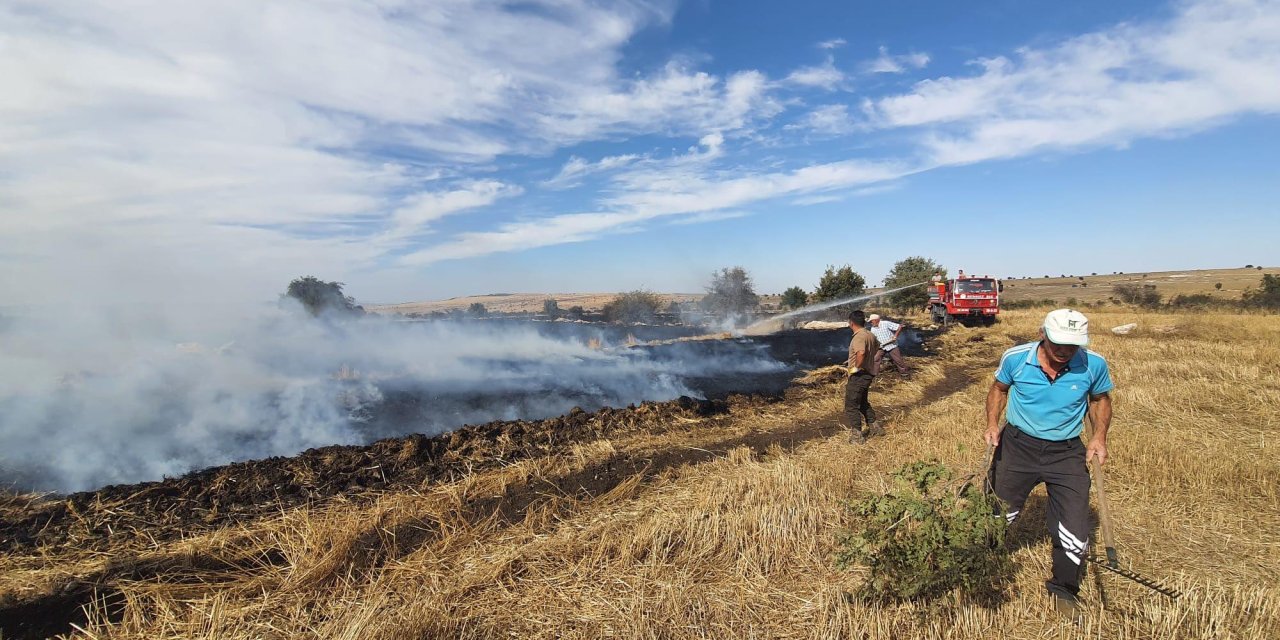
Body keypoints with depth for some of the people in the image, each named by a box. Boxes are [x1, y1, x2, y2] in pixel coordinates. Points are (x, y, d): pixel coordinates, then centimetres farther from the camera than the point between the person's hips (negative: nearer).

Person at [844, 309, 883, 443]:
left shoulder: (859, 337, -23)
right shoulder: (869, 335, 8)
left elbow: (861, 352, -41)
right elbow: (877, 346, 29)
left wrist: (856, 367, -26)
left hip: (858, 375, -10)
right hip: (868, 373, 10)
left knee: (851, 406, -1)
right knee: (863, 402, 25)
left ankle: (857, 436, 4)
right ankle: (874, 428, 32)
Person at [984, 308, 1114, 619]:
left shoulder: (1094, 365, -14)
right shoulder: (1015, 358, -16)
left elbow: (1100, 399, 7)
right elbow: (999, 389, 4)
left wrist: (1099, 435, -6)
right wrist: (992, 424, -8)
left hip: (1066, 453, 1)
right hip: (1017, 445, 0)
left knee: (1074, 532, 3)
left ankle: (1063, 590, 32)